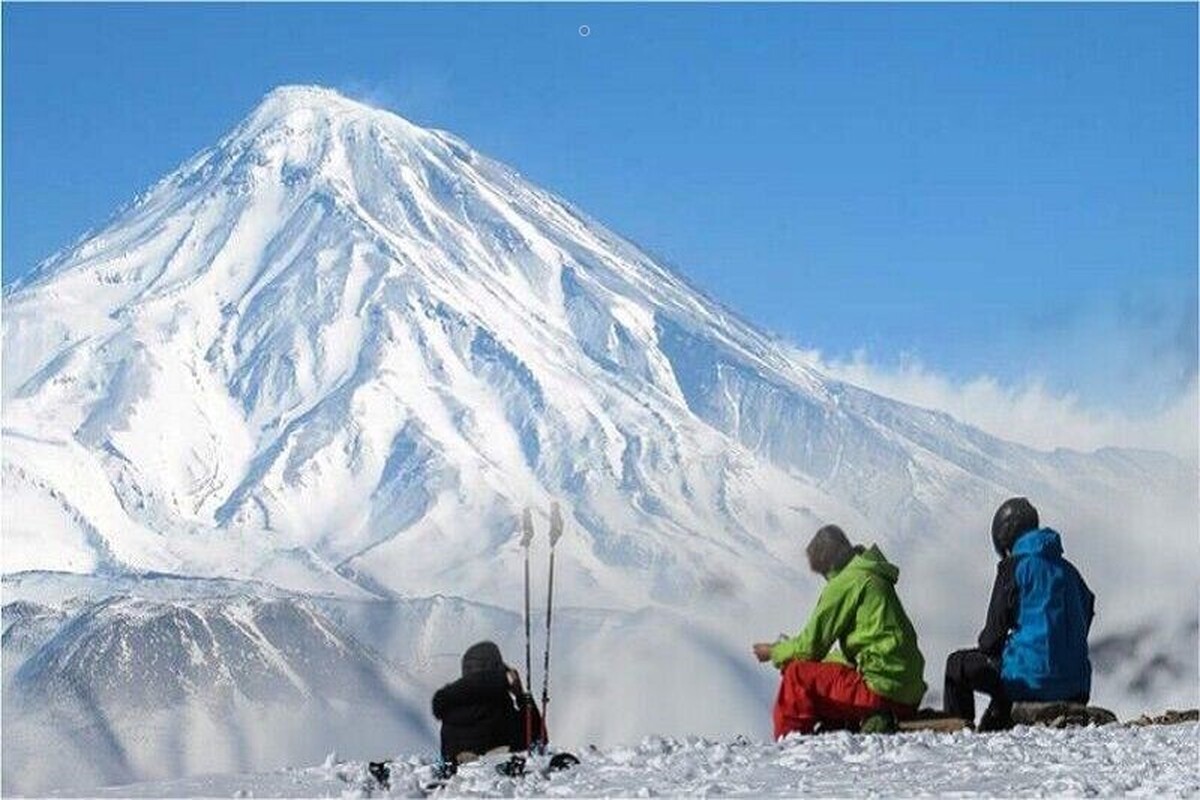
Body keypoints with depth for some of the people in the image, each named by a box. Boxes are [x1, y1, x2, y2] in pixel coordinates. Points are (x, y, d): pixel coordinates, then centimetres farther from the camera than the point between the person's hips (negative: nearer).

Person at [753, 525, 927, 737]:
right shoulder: (876, 578, 21)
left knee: (797, 674, -2)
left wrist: (774, 652, 14)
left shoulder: (846, 582, -8)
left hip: (883, 688, -9)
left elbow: (811, 646, -6)